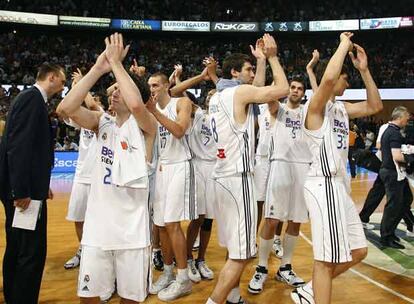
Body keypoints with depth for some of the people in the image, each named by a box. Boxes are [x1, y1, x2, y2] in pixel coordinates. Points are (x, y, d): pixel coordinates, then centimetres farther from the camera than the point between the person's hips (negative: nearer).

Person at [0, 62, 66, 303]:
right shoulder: (33, 97, -13)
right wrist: (22, 191, -23)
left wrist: (40, 185, 20)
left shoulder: (32, 98, 17)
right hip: (23, 190, -11)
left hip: (23, 188, 11)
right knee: (33, 253, -5)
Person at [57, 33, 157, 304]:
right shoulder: (103, 122, 7)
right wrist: (99, 68, -12)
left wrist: (116, 63, -16)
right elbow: (66, 108, -9)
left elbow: (136, 104, -28)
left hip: (132, 227, -3)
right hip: (97, 224, 4)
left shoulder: (146, 126, -5)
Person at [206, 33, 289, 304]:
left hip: (224, 176, 10)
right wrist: (272, 56, 0)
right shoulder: (240, 91, -9)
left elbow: (259, 91, 30)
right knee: (240, 254, -4)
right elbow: (282, 89, -13)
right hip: (238, 178, -10)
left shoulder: (217, 96, 16)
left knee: (237, 247, 19)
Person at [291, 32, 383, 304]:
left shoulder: (342, 108, 17)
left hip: (339, 185, 10)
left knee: (358, 252, 15)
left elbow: (375, 106, 20)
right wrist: (344, 44, -14)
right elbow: (328, 78, -30)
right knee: (327, 259, -4)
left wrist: (364, 69, 14)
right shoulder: (317, 105, -10)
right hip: (325, 185, -10)